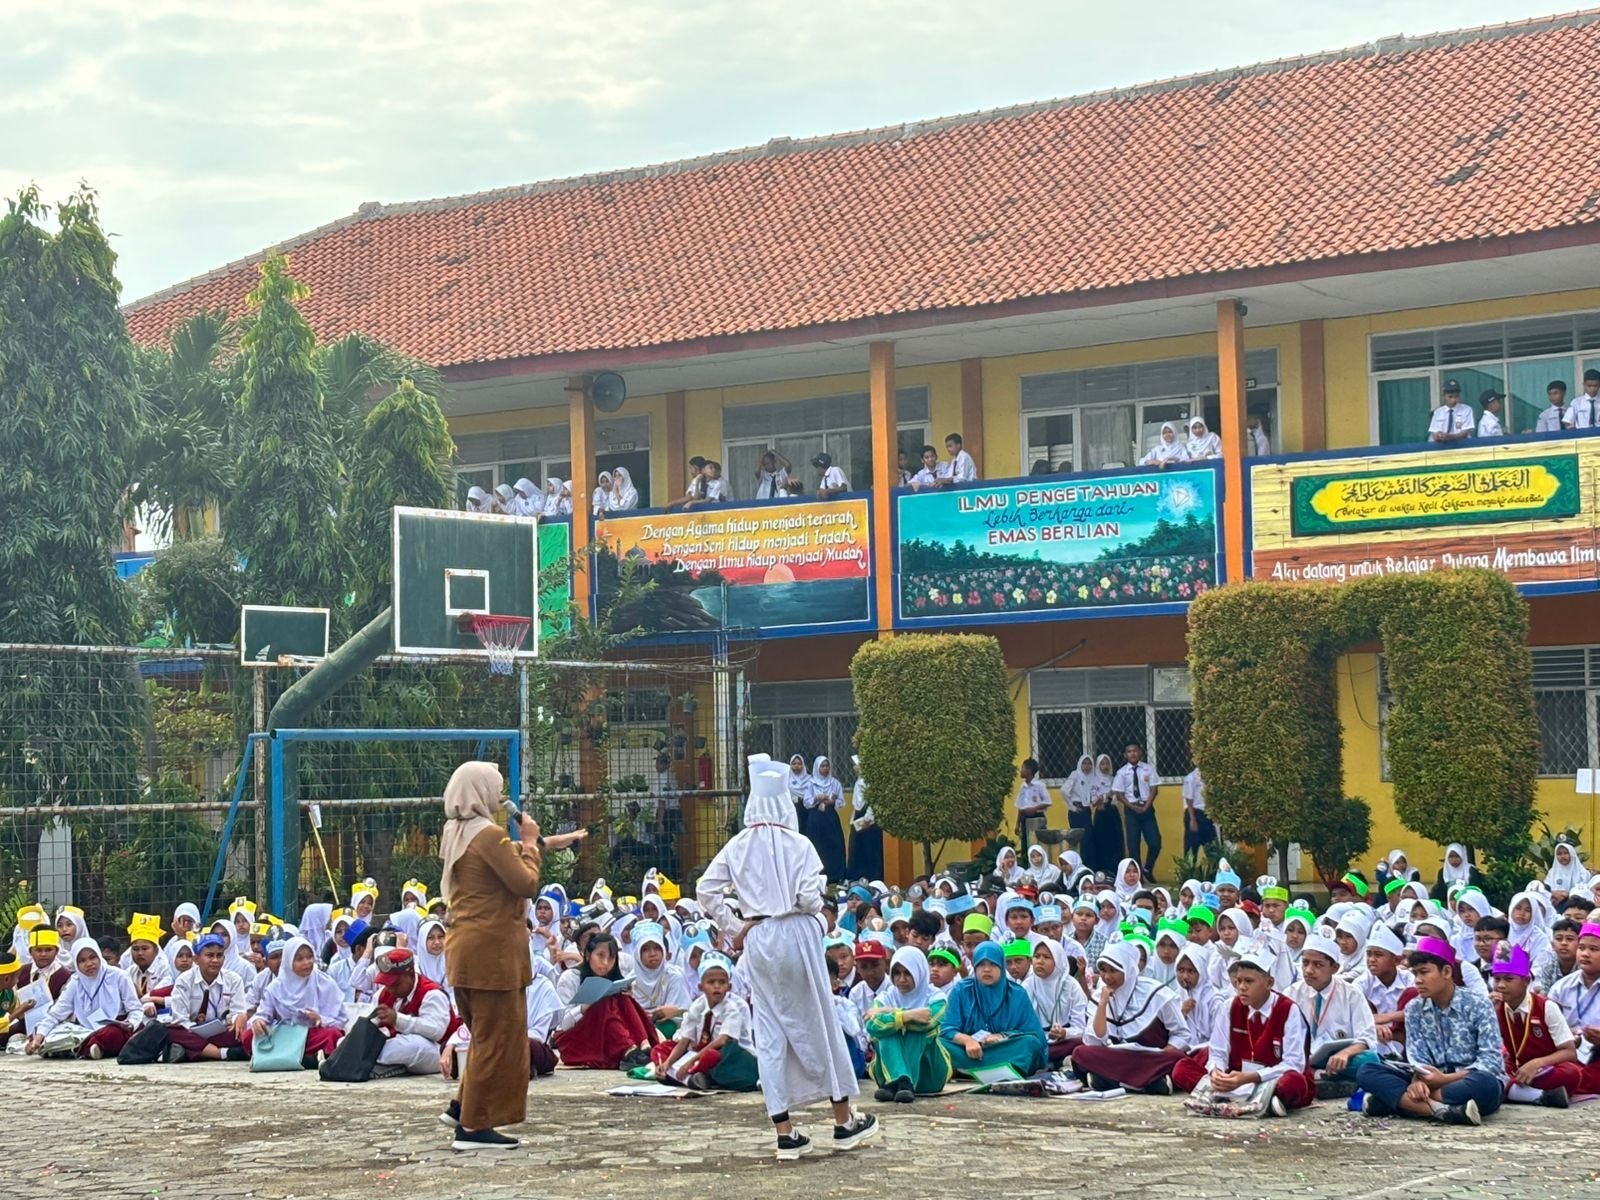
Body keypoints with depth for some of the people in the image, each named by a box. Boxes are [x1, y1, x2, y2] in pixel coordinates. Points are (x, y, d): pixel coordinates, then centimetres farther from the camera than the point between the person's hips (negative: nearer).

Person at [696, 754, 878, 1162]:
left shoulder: (737, 847, 2)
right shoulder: (798, 845, -8)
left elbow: (705, 890, -2)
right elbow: (810, 897, -15)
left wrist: (736, 927, 5)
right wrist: (815, 910, 8)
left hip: (757, 942, 3)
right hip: (796, 935, -3)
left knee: (769, 1034, 7)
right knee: (819, 1024, 8)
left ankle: (785, 1132, 6)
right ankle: (844, 1121, 17)